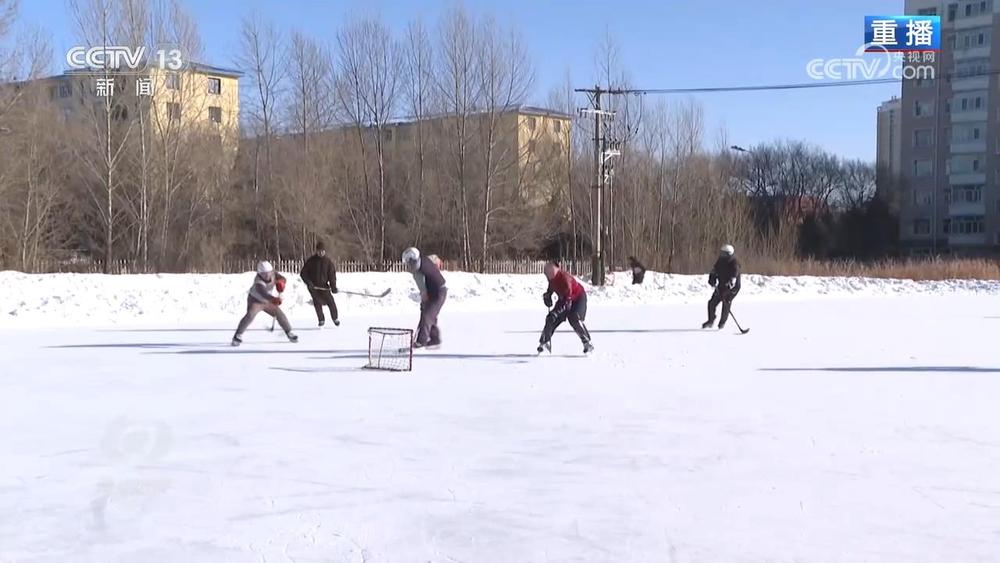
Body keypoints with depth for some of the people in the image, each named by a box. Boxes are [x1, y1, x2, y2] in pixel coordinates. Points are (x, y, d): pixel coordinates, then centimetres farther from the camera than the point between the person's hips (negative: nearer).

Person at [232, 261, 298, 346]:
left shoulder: (272, 273, -17)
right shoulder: (258, 282, -36)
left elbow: (282, 278, -6)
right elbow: (263, 293, -52)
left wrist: (281, 282, -32)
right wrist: (274, 299, -70)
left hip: (267, 301, 6)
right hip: (255, 300, -6)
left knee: (280, 314, 3)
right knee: (250, 315, -28)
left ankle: (289, 333, 23)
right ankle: (238, 335, -18)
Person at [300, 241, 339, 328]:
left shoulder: (328, 261, -2)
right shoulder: (311, 261, -4)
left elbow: (332, 274, -3)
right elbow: (303, 273, -2)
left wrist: (333, 286, -14)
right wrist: (308, 282, -15)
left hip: (324, 286, 1)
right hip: (313, 287, -1)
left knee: (330, 302, -5)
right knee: (317, 303, -6)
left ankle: (335, 318, 16)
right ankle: (321, 320, 10)